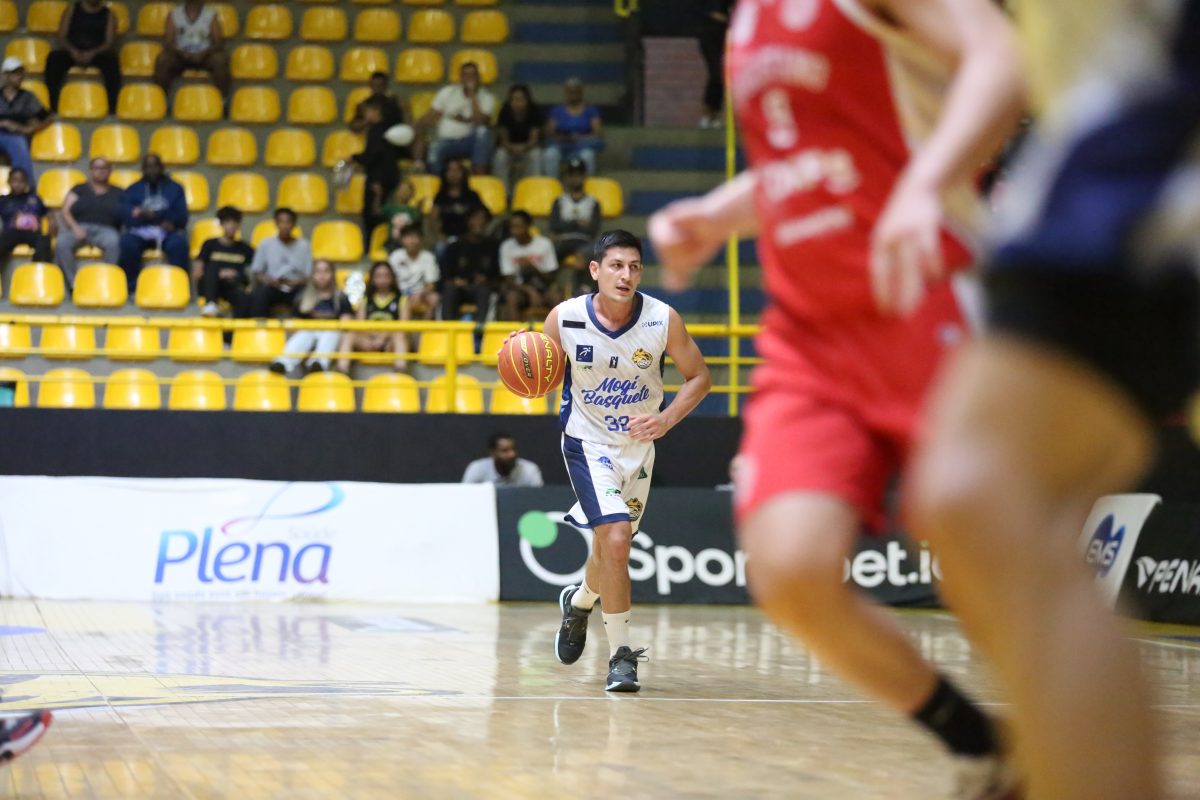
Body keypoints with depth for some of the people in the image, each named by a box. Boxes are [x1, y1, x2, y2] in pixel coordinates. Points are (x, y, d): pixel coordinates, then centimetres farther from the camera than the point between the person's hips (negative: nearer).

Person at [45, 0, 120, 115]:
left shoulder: (108, 14, 8)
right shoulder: (72, 10, 12)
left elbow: (110, 43, -2)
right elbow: (62, 37, 4)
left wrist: (92, 53, -22)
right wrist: (73, 51, -18)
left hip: (97, 54, -1)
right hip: (72, 52, 1)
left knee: (111, 62, -35)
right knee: (53, 57, -32)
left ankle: (112, 110, -38)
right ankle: (53, 108, -33)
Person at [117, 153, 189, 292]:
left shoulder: (174, 188, 19)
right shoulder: (133, 190, 18)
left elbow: (181, 217, 6)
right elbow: (126, 214, 1)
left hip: (168, 233, 0)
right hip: (140, 232, 0)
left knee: (179, 243, -35)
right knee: (128, 243, -35)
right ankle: (131, 288, -31)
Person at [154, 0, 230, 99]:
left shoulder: (211, 14, -2)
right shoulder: (174, 14, -1)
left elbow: (219, 42, -7)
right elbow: (167, 42, -5)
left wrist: (203, 54, -25)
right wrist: (181, 53, -25)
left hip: (204, 56, 0)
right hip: (180, 56, 0)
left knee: (220, 60, -31)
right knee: (162, 60, -30)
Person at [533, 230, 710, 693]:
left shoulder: (663, 320, -16)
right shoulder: (564, 318, -17)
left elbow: (698, 377, -4)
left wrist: (666, 419, -19)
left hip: (638, 443, 3)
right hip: (588, 441, -3)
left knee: (612, 544, 16)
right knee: (615, 540, -19)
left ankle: (579, 603, 51)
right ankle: (620, 655, -7)